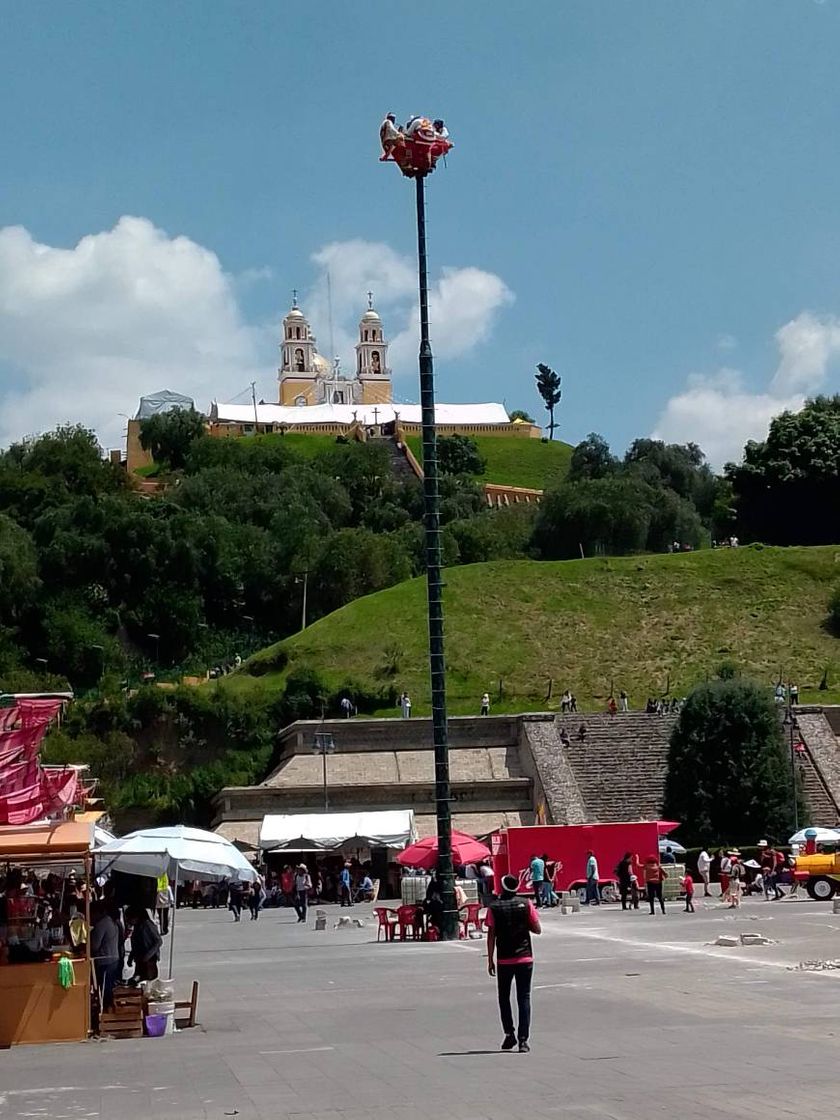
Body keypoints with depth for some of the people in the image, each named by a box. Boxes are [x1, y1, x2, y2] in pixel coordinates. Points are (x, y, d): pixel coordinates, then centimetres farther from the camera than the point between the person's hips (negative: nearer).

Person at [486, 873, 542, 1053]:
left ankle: (509, 1034, 11)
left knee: (504, 997, 16)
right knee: (524, 998, 2)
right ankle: (523, 1039, -6)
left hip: (504, 960, 0)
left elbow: (491, 935, -5)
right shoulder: (526, 904, -1)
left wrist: (490, 960, 1)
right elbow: (537, 929, 1)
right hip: (525, 958, 0)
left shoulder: (494, 907, -2)